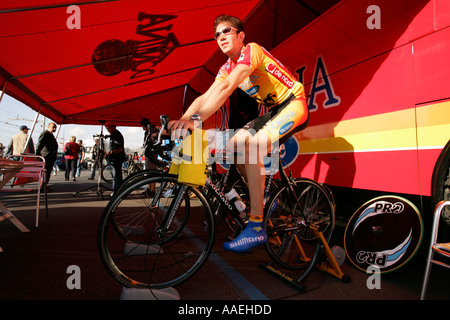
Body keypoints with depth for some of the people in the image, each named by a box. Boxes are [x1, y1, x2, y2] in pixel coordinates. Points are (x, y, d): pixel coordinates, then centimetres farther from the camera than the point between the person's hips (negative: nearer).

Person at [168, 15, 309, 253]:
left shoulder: (251, 50, -17)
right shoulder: (227, 68, 8)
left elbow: (226, 88, -32)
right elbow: (205, 97, -2)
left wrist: (195, 120, -41)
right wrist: (181, 121, -17)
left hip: (293, 106, -8)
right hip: (273, 110, 8)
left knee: (251, 147, -29)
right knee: (233, 145, -2)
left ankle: (256, 228, -24)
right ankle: (265, 198, 15)